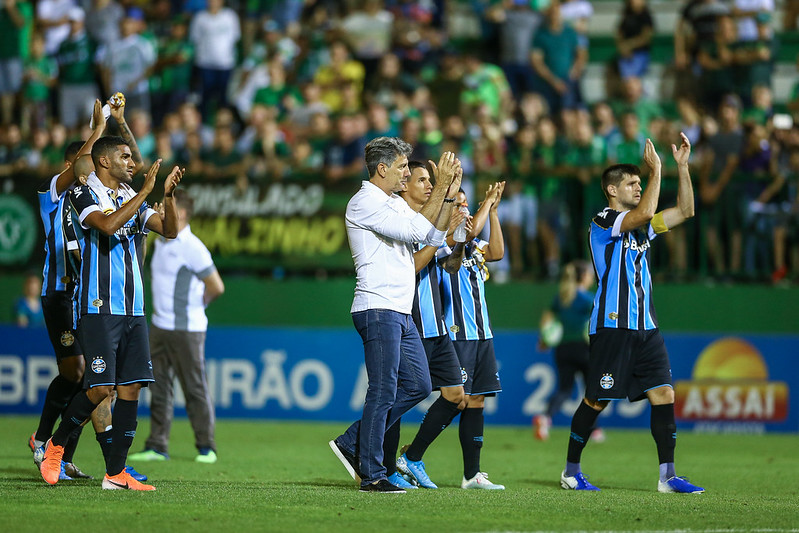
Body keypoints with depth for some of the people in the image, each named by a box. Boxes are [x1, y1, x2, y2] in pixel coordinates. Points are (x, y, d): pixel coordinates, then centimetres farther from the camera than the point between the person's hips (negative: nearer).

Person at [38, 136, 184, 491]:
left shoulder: (132, 198, 17)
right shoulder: (85, 194, -4)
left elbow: (170, 230, 9)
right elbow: (108, 224, -22)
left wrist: (168, 195, -7)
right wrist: (145, 191, -21)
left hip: (134, 311, 7)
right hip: (99, 309, -7)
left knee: (131, 387, -1)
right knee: (100, 388, -11)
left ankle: (115, 474, 1)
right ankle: (56, 445, 12)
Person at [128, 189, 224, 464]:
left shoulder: (192, 247, -14)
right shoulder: (160, 242, 11)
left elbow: (216, 287, -12)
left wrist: (196, 305, 2)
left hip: (186, 329, -8)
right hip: (160, 326, 8)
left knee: (195, 388, -2)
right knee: (159, 387, 5)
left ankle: (206, 447, 6)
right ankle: (157, 446, 8)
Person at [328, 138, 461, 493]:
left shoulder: (396, 204, 19)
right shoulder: (365, 203, -11)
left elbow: (434, 237, 17)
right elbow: (417, 230, -19)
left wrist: (448, 194, 9)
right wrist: (440, 189, -15)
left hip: (401, 313, 10)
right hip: (377, 309, -10)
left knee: (419, 385, 10)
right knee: (383, 392, -9)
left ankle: (352, 443, 15)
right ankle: (371, 474, -4)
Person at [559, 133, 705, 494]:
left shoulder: (641, 226, 17)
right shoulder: (603, 221, -8)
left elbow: (684, 211, 18)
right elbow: (645, 213, -25)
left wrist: (682, 166, 11)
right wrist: (657, 170, -17)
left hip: (645, 326, 7)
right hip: (612, 325, -7)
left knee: (664, 395, -3)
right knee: (596, 400, -1)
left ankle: (668, 477, -3)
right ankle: (571, 471, 13)